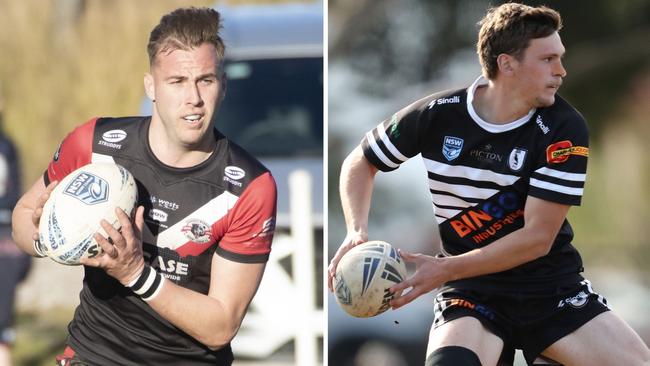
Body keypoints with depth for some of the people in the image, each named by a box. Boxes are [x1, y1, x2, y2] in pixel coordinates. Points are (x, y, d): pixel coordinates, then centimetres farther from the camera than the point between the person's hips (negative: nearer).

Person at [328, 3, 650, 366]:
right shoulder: (437, 115, -8)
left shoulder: (564, 129, -12)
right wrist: (357, 233, -9)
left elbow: (538, 237, -15)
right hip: (471, 289, -1)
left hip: (553, 286, 1)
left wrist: (445, 270, -21)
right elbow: (361, 163, 9)